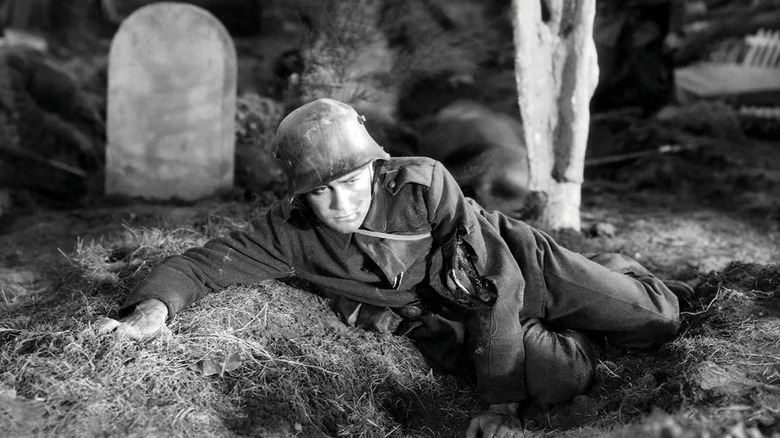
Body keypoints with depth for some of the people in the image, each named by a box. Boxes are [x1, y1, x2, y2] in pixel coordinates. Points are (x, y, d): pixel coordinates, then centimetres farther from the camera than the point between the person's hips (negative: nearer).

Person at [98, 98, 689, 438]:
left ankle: (610, 267, 37)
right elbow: (202, 263, -16)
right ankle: (560, 339, 20)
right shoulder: (291, 233, -21)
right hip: (449, 321, 2)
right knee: (560, 382, -19)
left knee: (658, 321, 1)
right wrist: (153, 305, -40)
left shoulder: (424, 183, -32)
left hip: (514, 263, -2)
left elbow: (495, 278, -31)